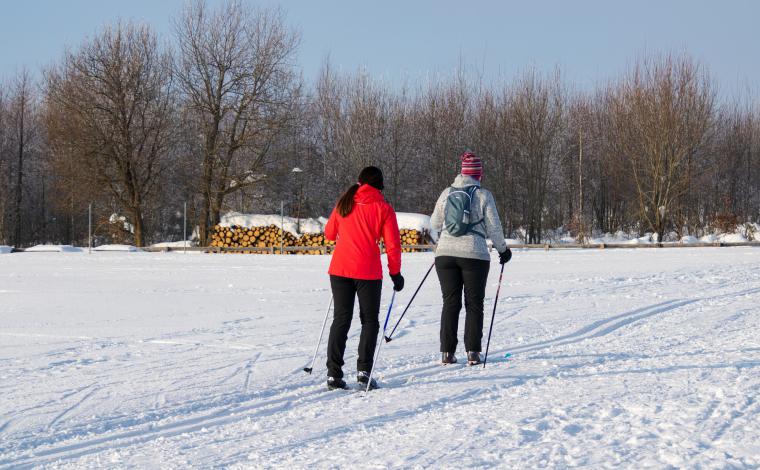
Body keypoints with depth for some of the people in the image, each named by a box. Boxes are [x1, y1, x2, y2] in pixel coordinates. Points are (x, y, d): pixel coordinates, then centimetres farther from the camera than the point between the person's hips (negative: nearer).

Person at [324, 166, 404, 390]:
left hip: (340, 269, 3)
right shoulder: (383, 208, -2)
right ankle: (363, 370, -4)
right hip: (368, 271, -3)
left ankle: (333, 373, 1)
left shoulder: (344, 204, 8)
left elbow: (329, 233, 18)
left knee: (341, 319, 8)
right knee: (369, 320, 9)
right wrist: (395, 273, 4)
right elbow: (392, 244, -5)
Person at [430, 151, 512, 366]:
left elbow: (435, 223, 12)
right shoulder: (483, 195, -4)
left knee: (450, 303, 7)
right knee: (474, 304, 5)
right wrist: (503, 249, 13)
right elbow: (494, 228, -2)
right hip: (474, 255, -3)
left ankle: (447, 352, 3)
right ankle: (472, 352, 0)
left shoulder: (447, 193, 5)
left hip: (445, 253, 3)